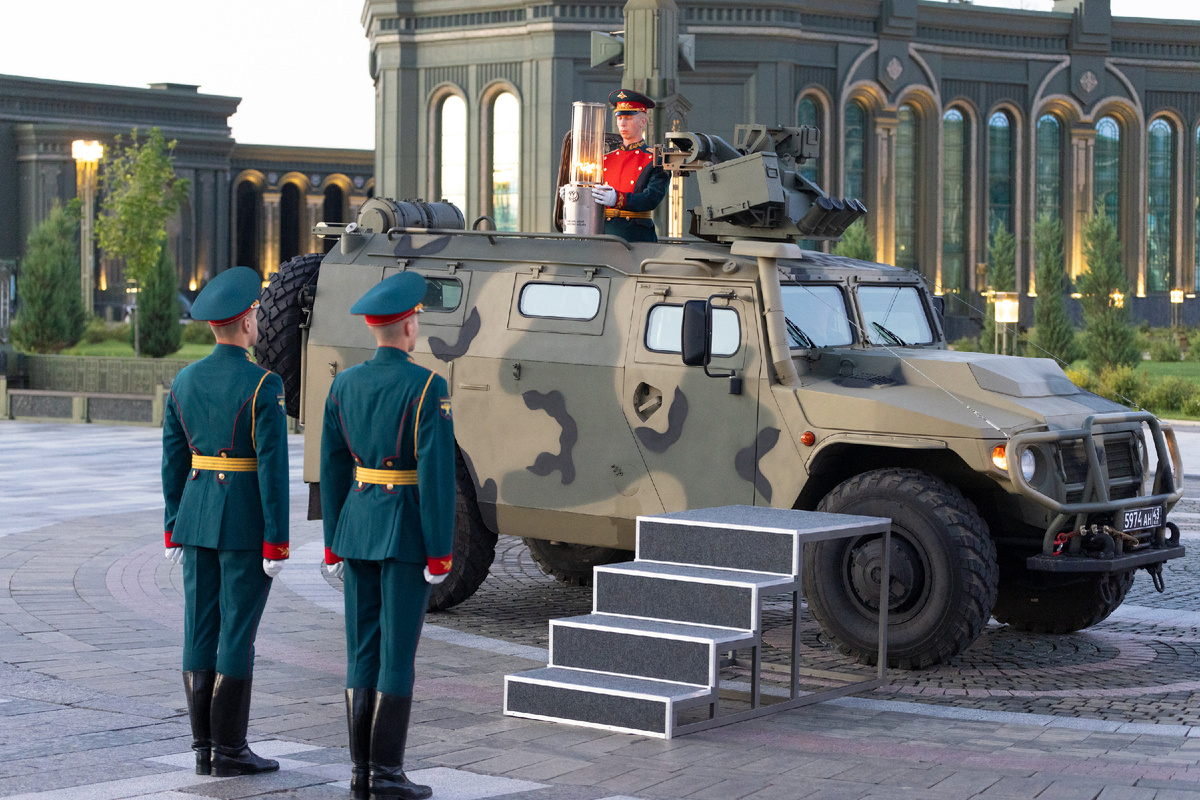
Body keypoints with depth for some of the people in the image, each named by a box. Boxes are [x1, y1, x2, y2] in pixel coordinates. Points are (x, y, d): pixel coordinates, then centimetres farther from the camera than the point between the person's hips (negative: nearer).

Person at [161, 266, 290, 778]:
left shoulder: (184, 381, 6)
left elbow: (173, 462, 9)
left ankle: (204, 747, 13)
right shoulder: (263, 386, -14)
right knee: (237, 633, -1)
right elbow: (272, 468, -16)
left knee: (201, 630, 8)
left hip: (196, 518, 6)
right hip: (247, 521, -6)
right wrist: (276, 542, -12)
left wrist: (175, 531, 15)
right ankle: (229, 749, 2)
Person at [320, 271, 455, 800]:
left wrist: (333, 542, 15)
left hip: (358, 523, 6)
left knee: (363, 649, 9)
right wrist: (440, 553, -12)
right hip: (408, 528, -6)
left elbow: (332, 469, 8)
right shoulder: (427, 387, -13)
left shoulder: (344, 384, 5)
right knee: (398, 652, -2)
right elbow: (437, 474, -17)